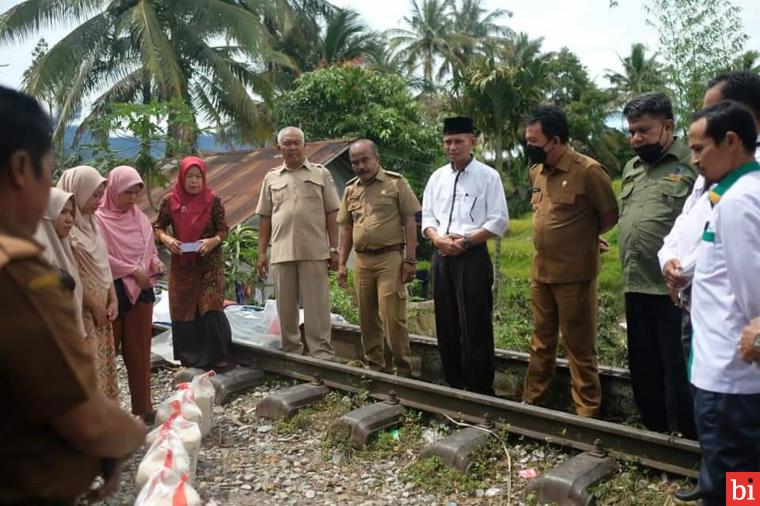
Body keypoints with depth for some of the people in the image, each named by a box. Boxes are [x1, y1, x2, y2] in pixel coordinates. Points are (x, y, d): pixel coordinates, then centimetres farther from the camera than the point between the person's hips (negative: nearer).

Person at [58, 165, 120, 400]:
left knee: (103, 363, 14)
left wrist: (112, 299, 4)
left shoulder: (91, 221, 10)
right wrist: (94, 304, -12)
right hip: (80, 311, -8)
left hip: (100, 306, 8)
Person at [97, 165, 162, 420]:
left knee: (139, 350, 10)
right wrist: (133, 271, -13)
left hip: (141, 290, 6)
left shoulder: (140, 217, 9)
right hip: (112, 290, -5)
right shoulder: (99, 218, -9)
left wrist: (154, 267, -4)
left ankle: (143, 407, 18)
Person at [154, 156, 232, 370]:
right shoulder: (170, 201, -2)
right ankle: (189, 357, 24)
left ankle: (217, 356, 7)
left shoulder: (213, 200, -5)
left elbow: (223, 229, 0)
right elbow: (157, 226, 8)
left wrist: (213, 240, -20)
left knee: (211, 307, -8)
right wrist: (166, 239, -12)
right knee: (183, 309, 8)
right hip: (181, 263, 2)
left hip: (209, 262, -2)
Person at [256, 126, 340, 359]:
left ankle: (323, 355, 4)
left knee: (317, 307, -1)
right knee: (286, 308, 8)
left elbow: (331, 214, 5)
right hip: (281, 253, 3)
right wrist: (261, 253, 9)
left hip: (314, 252, -2)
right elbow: (265, 219, 14)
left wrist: (334, 249, -1)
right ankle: (292, 352, 19)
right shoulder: (271, 178, 14)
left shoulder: (321, 174, 8)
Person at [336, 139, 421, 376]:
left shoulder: (396, 183, -1)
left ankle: (403, 371, 4)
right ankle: (375, 367, 22)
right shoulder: (350, 189, 14)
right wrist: (342, 263, 12)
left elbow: (410, 221, -3)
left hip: (390, 258, -5)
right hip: (361, 261, 5)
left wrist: (410, 259, -9)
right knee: (367, 319, 10)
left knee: (392, 318, -8)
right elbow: (346, 228, 17)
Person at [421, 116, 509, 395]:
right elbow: (427, 217, 12)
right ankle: (454, 386, 24)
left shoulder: (487, 176, -2)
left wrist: (465, 240, -15)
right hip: (441, 257, 5)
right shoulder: (437, 177, 12)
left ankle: (480, 390, 9)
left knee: (475, 327, -2)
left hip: (473, 257, -5)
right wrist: (438, 238, -8)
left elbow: (499, 221, -7)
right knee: (446, 326, 11)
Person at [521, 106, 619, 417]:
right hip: (540, 273, 7)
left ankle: (586, 412, 18)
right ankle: (531, 400, 31)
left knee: (579, 347, 5)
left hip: (574, 275, -7)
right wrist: (558, 238, 11)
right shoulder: (536, 171, 7)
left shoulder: (587, 170, -15)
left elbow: (611, 215, -6)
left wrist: (582, 237, 4)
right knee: (541, 342, 18)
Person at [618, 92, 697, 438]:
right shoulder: (631, 168, 16)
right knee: (642, 367, 17)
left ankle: (684, 439, 19)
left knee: (678, 369, 2)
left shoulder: (693, 164, -8)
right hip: (636, 286, 8)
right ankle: (655, 431, 34)